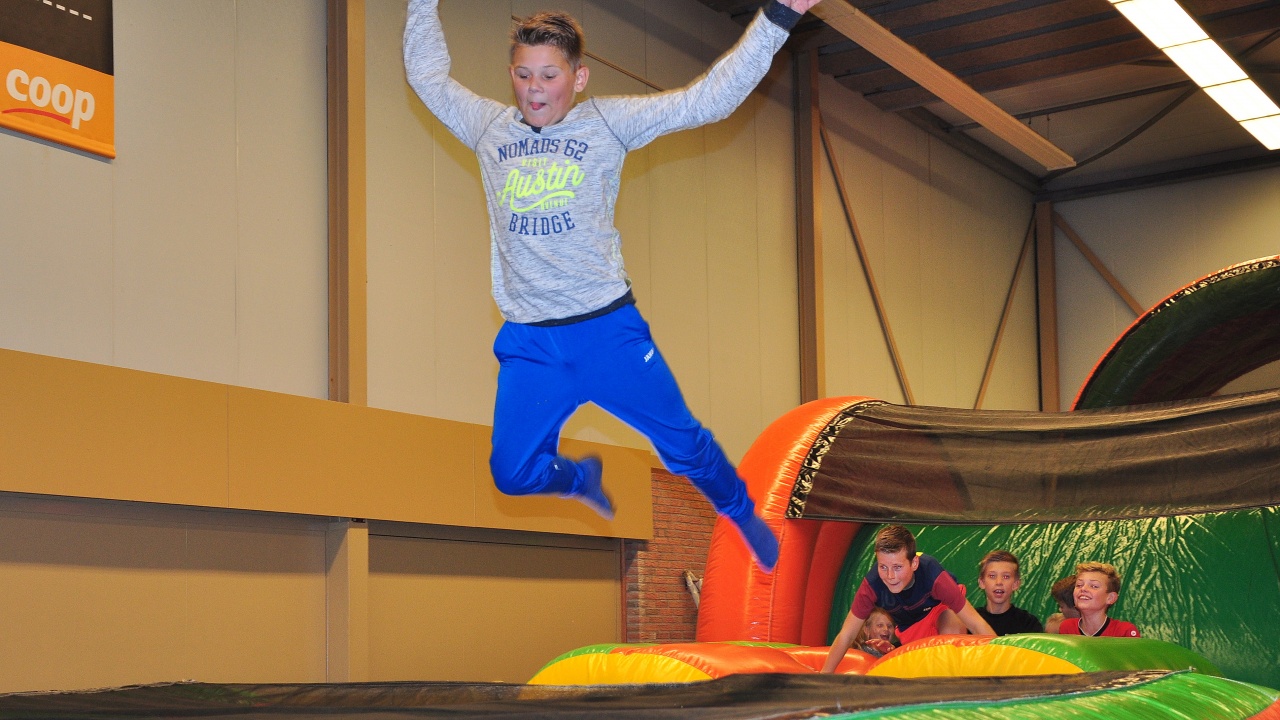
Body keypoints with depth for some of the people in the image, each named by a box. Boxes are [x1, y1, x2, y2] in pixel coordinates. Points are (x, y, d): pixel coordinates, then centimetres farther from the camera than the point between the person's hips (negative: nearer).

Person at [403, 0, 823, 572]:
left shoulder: (607, 123, -2)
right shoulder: (489, 127, 7)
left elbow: (707, 99, -7)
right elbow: (427, 74, 18)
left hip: (609, 326, -2)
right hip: (528, 342, 2)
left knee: (683, 444, 5)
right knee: (513, 474, 2)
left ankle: (743, 515, 36)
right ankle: (582, 477, 36)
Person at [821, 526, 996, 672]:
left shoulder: (933, 576, -42)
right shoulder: (872, 585, -34)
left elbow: (977, 624, -38)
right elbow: (846, 635, -24)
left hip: (943, 608, -3)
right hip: (909, 625, 3)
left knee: (952, 633, -32)